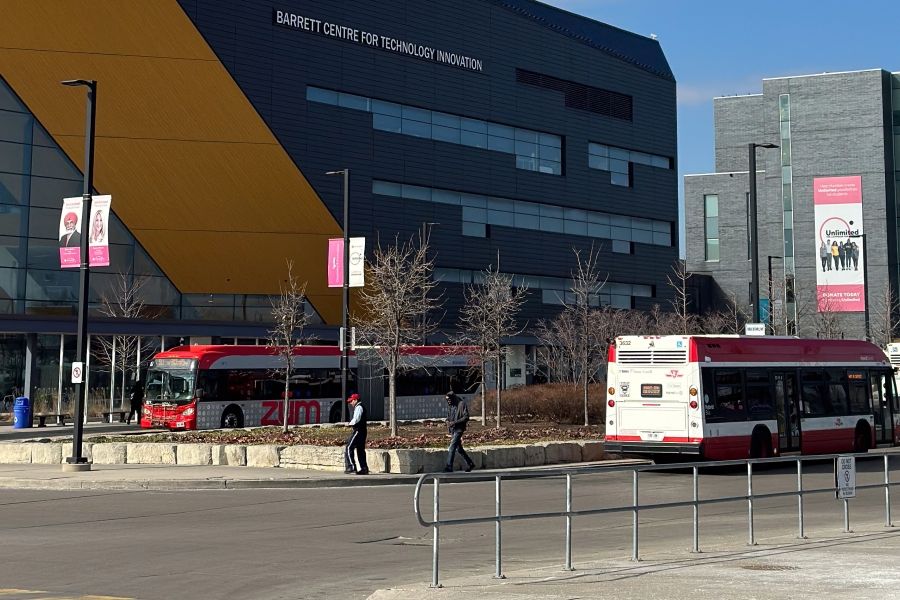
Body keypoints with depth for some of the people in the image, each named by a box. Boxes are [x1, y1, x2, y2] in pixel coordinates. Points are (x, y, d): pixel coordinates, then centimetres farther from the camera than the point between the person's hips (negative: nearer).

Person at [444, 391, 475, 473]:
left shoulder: (462, 404, -12)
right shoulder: (449, 405, 11)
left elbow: (466, 417, -14)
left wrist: (454, 422, -21)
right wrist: (448, 421, 0)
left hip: (459, 428, -8)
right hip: (452, 429, 8)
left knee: (452, 447, -15)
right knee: (458, 448, 13)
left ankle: (449, 467, -16)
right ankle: (470, 464, 26)